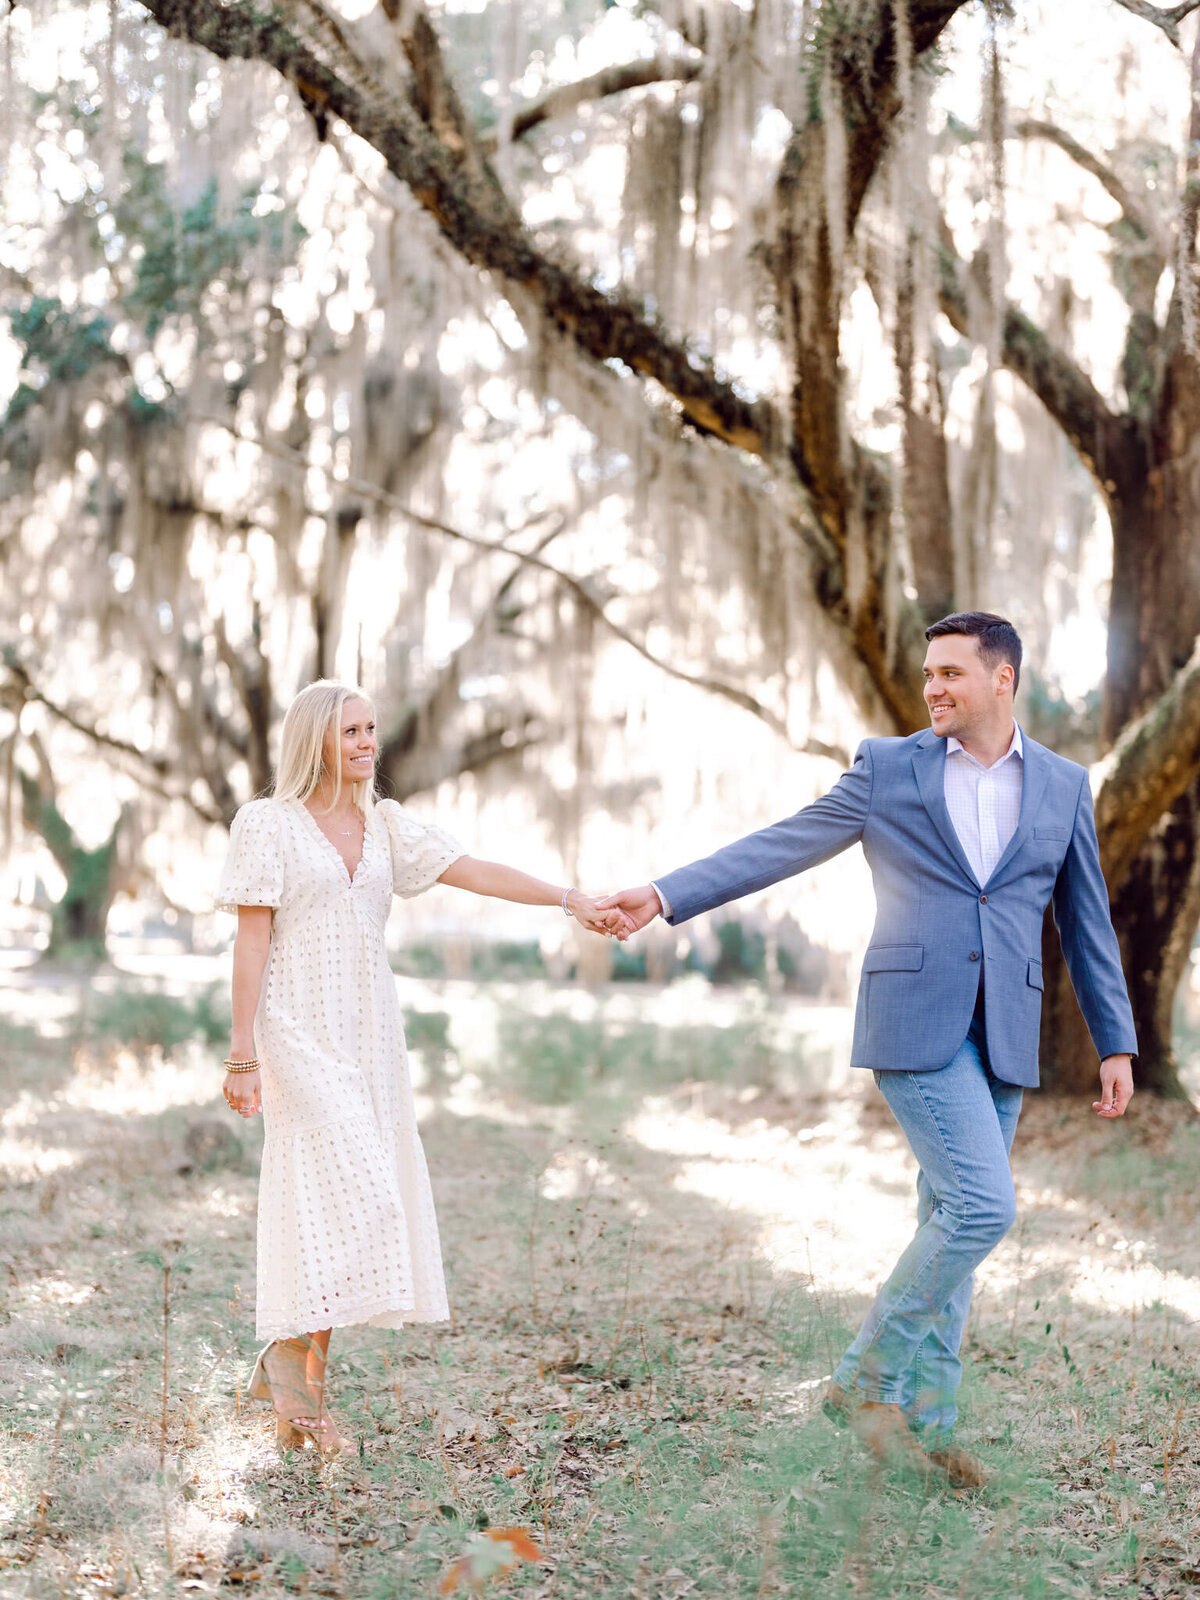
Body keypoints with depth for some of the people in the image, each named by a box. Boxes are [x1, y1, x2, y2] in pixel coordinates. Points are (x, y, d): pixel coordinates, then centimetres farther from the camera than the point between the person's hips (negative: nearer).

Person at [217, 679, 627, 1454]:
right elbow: (251, 943, -7)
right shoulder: (268, 824, -4)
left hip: (370, 1038, 6)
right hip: (302, 1034, -6)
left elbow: (475, 872, 1)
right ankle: (298, 1360, 1)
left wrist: (572, 899, -11)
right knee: (344, 1194, -16)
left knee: (359, 1201, 4)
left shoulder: (384, 825, 10)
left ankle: (290, 1366, 15)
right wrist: (243, 1056, -11)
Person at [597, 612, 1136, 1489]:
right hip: (914, 1025, -4)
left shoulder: (1062, 785, 10)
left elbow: (1087, 922, 14)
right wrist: (664, 894, -9)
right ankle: (868, 1376, 0)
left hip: (1002, 1040, 4)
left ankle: (923, 1422, 16)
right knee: (982, 1207, -16)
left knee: (951, 1223, 8)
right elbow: (780, 847, 0)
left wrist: (1117, 1044, 11)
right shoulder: (889, 767, 2)